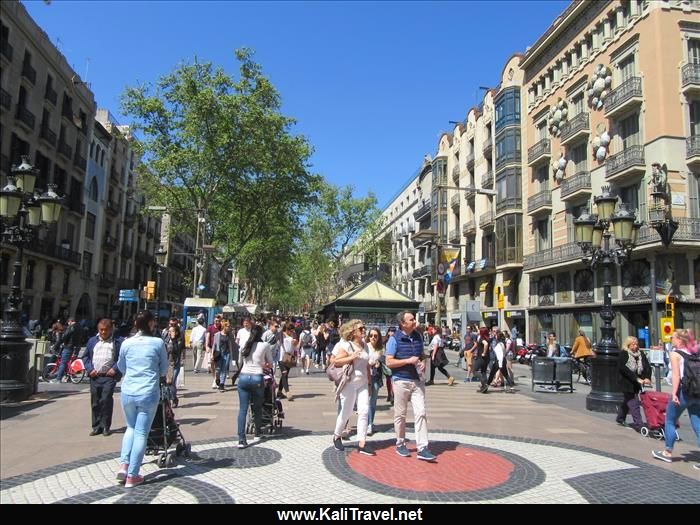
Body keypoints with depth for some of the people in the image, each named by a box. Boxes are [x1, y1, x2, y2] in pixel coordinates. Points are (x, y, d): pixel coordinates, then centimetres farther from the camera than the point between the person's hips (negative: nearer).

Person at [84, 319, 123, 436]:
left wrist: (115, 369, -12)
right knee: (95, 402, 8)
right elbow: (86, 356, 15)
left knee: (106, 400, -9)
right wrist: (90, 369, 1)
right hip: (95, 376, 4)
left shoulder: (118, 341, 0)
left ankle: (106, 426, 4)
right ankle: (96, 427, 19)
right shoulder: (92, 341, 14)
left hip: (109, 376, -4)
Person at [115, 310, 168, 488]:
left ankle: (124, 465, 11)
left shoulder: (126, 343, 1)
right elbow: (164, 369, 4)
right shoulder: (158, 343, -6)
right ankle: (132, 476, 9)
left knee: (131, 428, 24)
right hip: (149, 394, -3)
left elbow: (121, 368, 17)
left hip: (128, 392, 3)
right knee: (141, 433, 5)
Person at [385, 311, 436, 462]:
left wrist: (422, 363, -1)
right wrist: (408, 360, -18)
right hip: (401, 380, -4)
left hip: (417, 380, 4)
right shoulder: (395, 339, -9)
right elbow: (389, 362, -12)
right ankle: (400, 444, 25)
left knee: (420, 413, -2)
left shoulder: (418, 336, 8)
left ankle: (422, 448, 0)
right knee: (400, 415, 8)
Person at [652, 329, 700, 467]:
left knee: (670, 422, 11)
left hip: (683, 392, -6)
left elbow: (676, 375, -14)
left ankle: (668, 452, 21)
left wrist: (674, 393, -16)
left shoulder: (675, 353, -6)